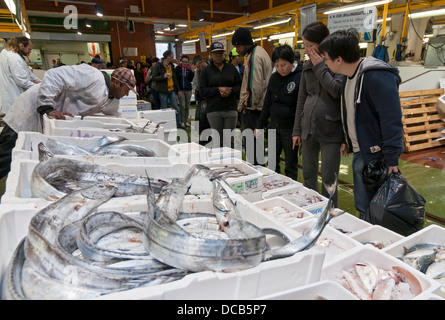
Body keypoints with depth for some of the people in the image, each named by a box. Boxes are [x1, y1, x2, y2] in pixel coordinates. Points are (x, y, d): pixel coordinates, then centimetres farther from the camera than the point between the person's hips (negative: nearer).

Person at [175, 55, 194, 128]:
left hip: (188, 90, 3)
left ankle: (186, 121, 18)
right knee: (182, 106, -6)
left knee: (187, 106, 8)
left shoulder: (189, 69, 5)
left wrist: (192, 72, -11)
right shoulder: (177, 68, -3)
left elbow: (191, 79, 3)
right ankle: (182, 122, 4)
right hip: (180, 90, -3)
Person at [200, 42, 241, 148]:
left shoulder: (231, 68, 11)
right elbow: (202, 91, 0)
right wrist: (218, 89, -12)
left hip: (231, 109, 2)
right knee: (217, 140, -5)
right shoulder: (206, 71, 7)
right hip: (214, 110, -1)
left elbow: (240, 85, 10)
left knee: (229, 141, 3)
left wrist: (231, 91, -10)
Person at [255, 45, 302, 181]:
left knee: (290, 165, 6)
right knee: (272, 163, 13)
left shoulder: (301, 77, -11)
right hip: (274, 126, 6)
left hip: (291, 128, -6)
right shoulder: (274, 77, 7)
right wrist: (259, 126, 13)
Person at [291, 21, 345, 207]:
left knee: (328, 179, 1)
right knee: (308, 175, 14)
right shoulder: (307, 66, 12)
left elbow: (337, 91, -19)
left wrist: (320, 66, -11)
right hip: (308, 128, 6)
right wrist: (297, 130, 11)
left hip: (330, 130, -6)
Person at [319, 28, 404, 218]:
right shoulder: (351, 76, 10)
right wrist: (348, 142, 18)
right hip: (359, 153, 9)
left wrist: (392, 160, -21)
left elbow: (392, 119, -23)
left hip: (376, 155, -9)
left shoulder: (377, 77, -20)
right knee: (362, 207, 18)